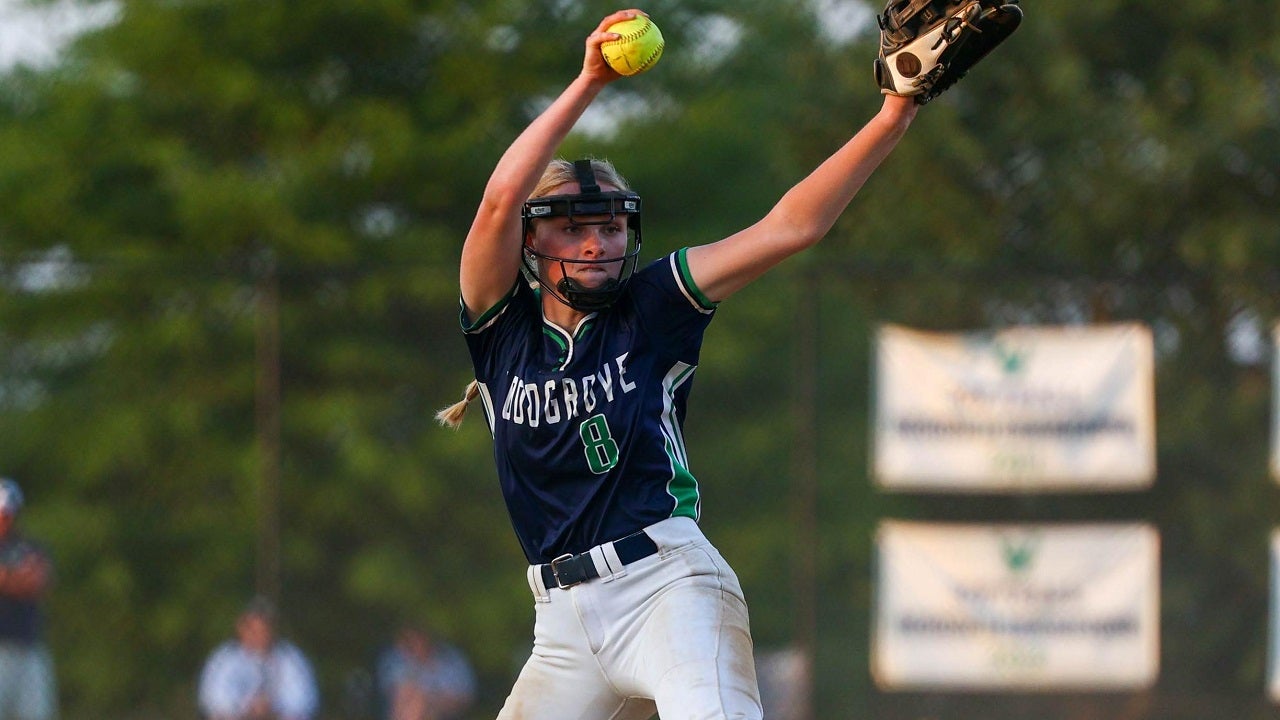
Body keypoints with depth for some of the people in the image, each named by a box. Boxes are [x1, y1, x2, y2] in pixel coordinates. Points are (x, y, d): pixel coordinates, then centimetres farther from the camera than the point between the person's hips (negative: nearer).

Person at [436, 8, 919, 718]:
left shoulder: (651, 308, 8)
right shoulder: (501, 327, 9)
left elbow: (789, 228, 1)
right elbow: (501, 199, -7)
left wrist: (893, 118, -9)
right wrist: (588, 82, -11)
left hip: (667, 584, -3)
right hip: (565, 618, 3)